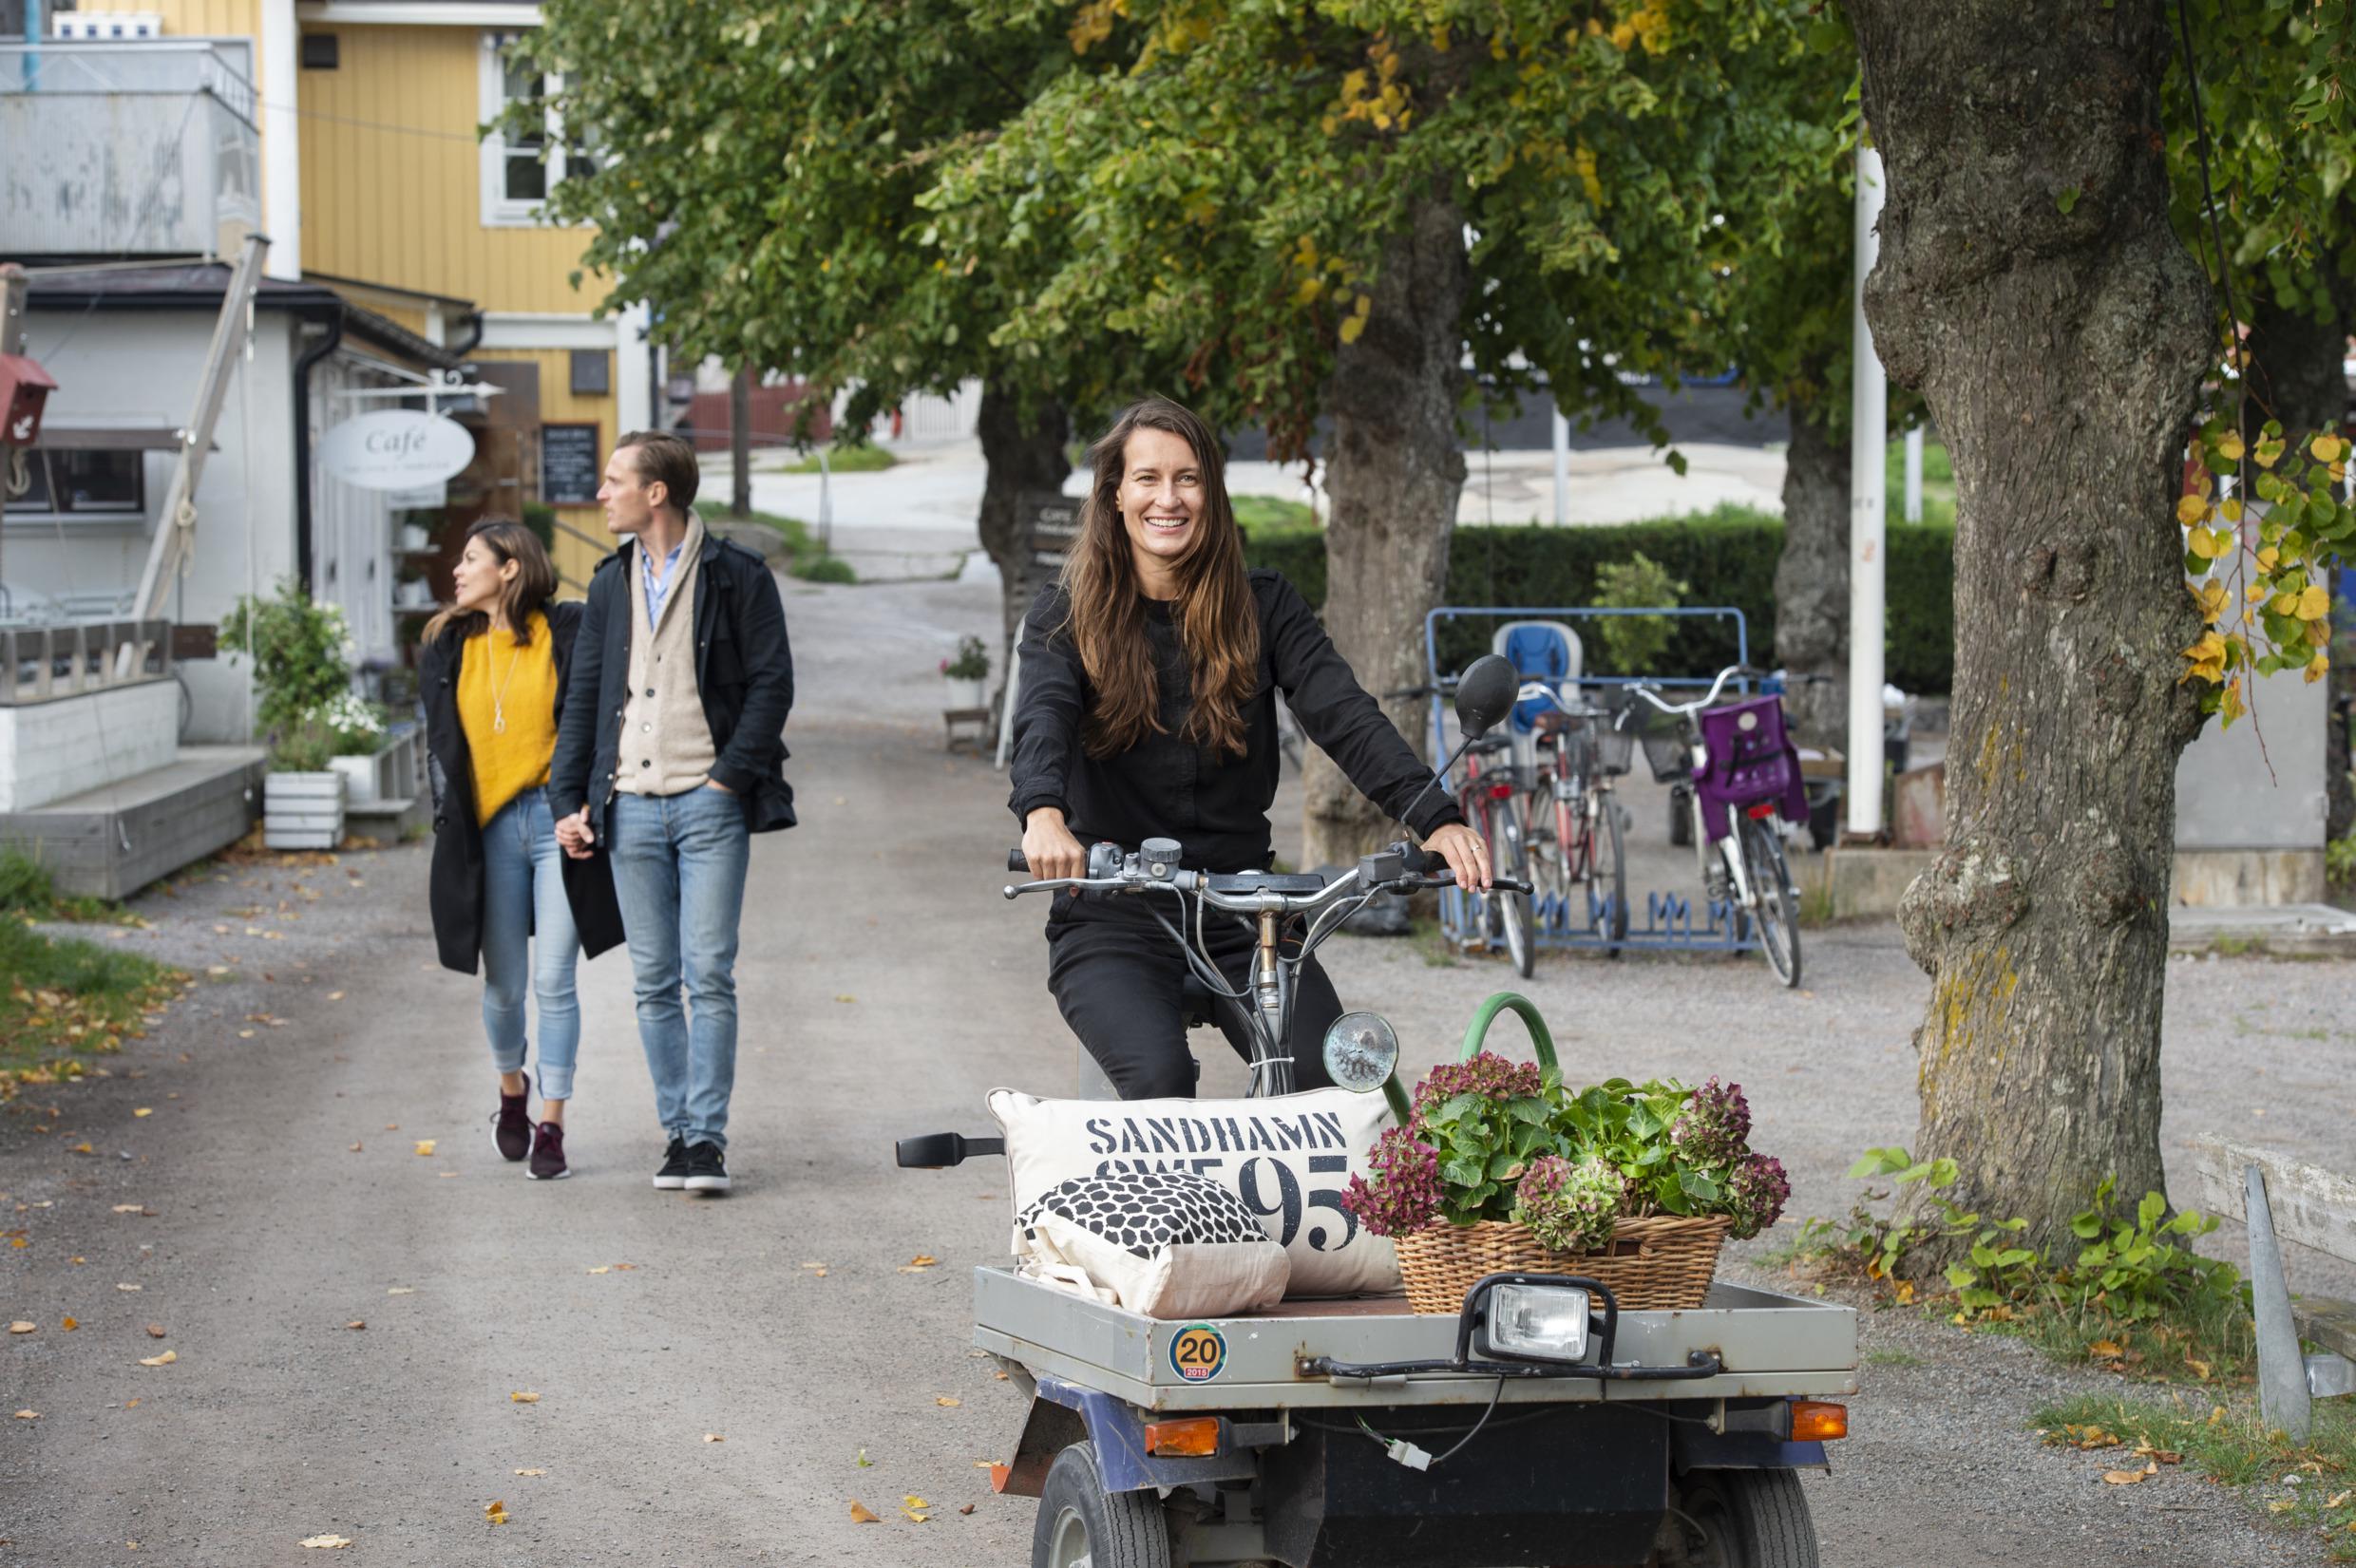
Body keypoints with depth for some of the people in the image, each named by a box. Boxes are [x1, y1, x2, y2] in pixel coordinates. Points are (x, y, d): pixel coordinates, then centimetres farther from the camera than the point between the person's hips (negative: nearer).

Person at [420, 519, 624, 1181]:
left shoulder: (568, 634, -1)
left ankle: (551, 1127, 4)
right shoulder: (449, 646, 11)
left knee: (553, 983, -4)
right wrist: (444, 839, 10)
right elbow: (440, 747, 15)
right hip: (488, 829, 3)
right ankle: (512, 1088, 34)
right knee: (503, 985, 6)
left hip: (558, 823, -3)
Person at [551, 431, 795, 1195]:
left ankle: (707, 1138, -5)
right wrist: (570, 800, 10)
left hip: (708, 801, -5)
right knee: (653, 983, 5)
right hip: (630, 806, 5)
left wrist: (730, 776, -12)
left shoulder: (737, 575, -1)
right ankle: (677, 1132, 10)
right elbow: (585, 695, 17)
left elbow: (772, 682, -4)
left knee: (709, 975, -8)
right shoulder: (611, 583, 14)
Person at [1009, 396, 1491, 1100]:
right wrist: (1043, 814, -41)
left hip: (1241, 918, 2)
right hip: (1112, 922, -2)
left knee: (1328, 1074, -20)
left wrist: (1438, 820, -25)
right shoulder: (1067, 615, 1)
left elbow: (1343, 714, -8)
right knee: (1160, 1076, -29)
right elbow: (1042, 717, -18)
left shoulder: (1264, 607, 6)